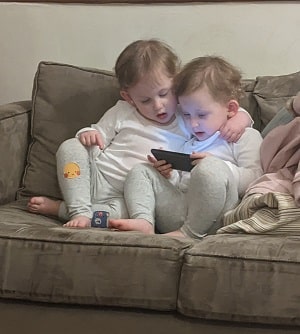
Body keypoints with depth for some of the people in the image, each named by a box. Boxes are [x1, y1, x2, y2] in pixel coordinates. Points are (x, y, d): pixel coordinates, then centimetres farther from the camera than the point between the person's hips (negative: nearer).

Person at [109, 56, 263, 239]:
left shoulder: (246, 137, 10)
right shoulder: (190, 144, 32)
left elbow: (253, 180, -6)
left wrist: (215, 165, -14)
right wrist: (170, 175, 10)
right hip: (177, 214, 7)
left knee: (210, 169, -33)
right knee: (140, 171, 7)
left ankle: (190, 231, -23)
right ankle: (144, 221, -20)